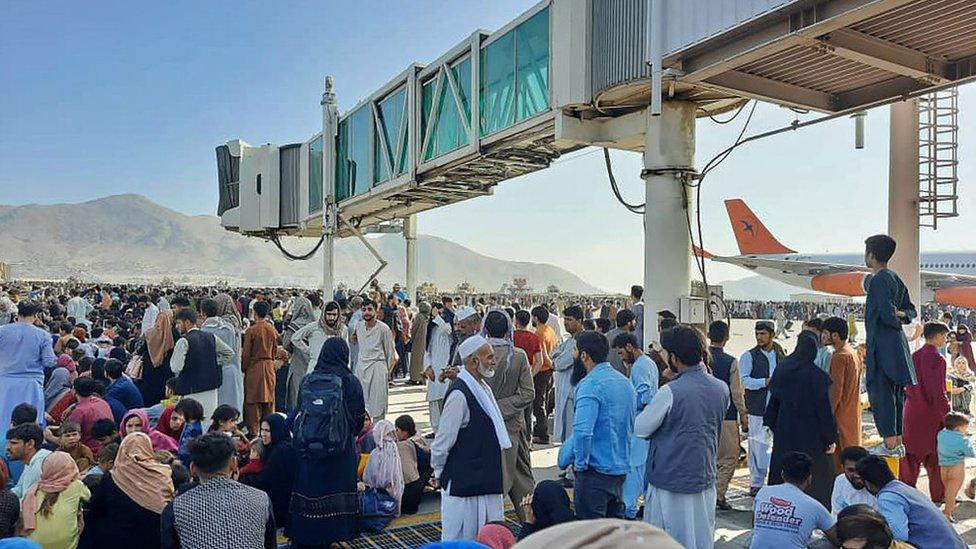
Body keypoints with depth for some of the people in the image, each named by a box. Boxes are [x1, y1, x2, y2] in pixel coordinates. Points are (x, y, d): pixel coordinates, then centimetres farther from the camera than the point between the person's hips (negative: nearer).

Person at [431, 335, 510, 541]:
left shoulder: (483, 388, 8)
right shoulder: (459, 394, -22)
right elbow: (443, 441, -18)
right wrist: (439, 472, -4)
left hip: (486, 482, 9)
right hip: (462, 484, -8)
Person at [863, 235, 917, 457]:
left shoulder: (879, 280, -14)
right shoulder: (895, 279, 16)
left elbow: (887, 315, -21)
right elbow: (911, 311, 20)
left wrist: (896, 319, -1)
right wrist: (901, 314, 1)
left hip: (882, 345, -10)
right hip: (897, 343, 10)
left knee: (880, 392, -6)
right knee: (895, 394, 13)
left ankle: (889, 444, -5)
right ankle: (898, 442, 19)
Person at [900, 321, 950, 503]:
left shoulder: (914, 356, 5)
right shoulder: (937, 359, -16)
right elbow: (938, 392, -18)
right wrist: (947, 413, -11)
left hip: (912, 411, 6)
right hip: (931, 413, -6)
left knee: (911, 454, 12)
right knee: (936, 455, 8)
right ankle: (938, 495, 18)